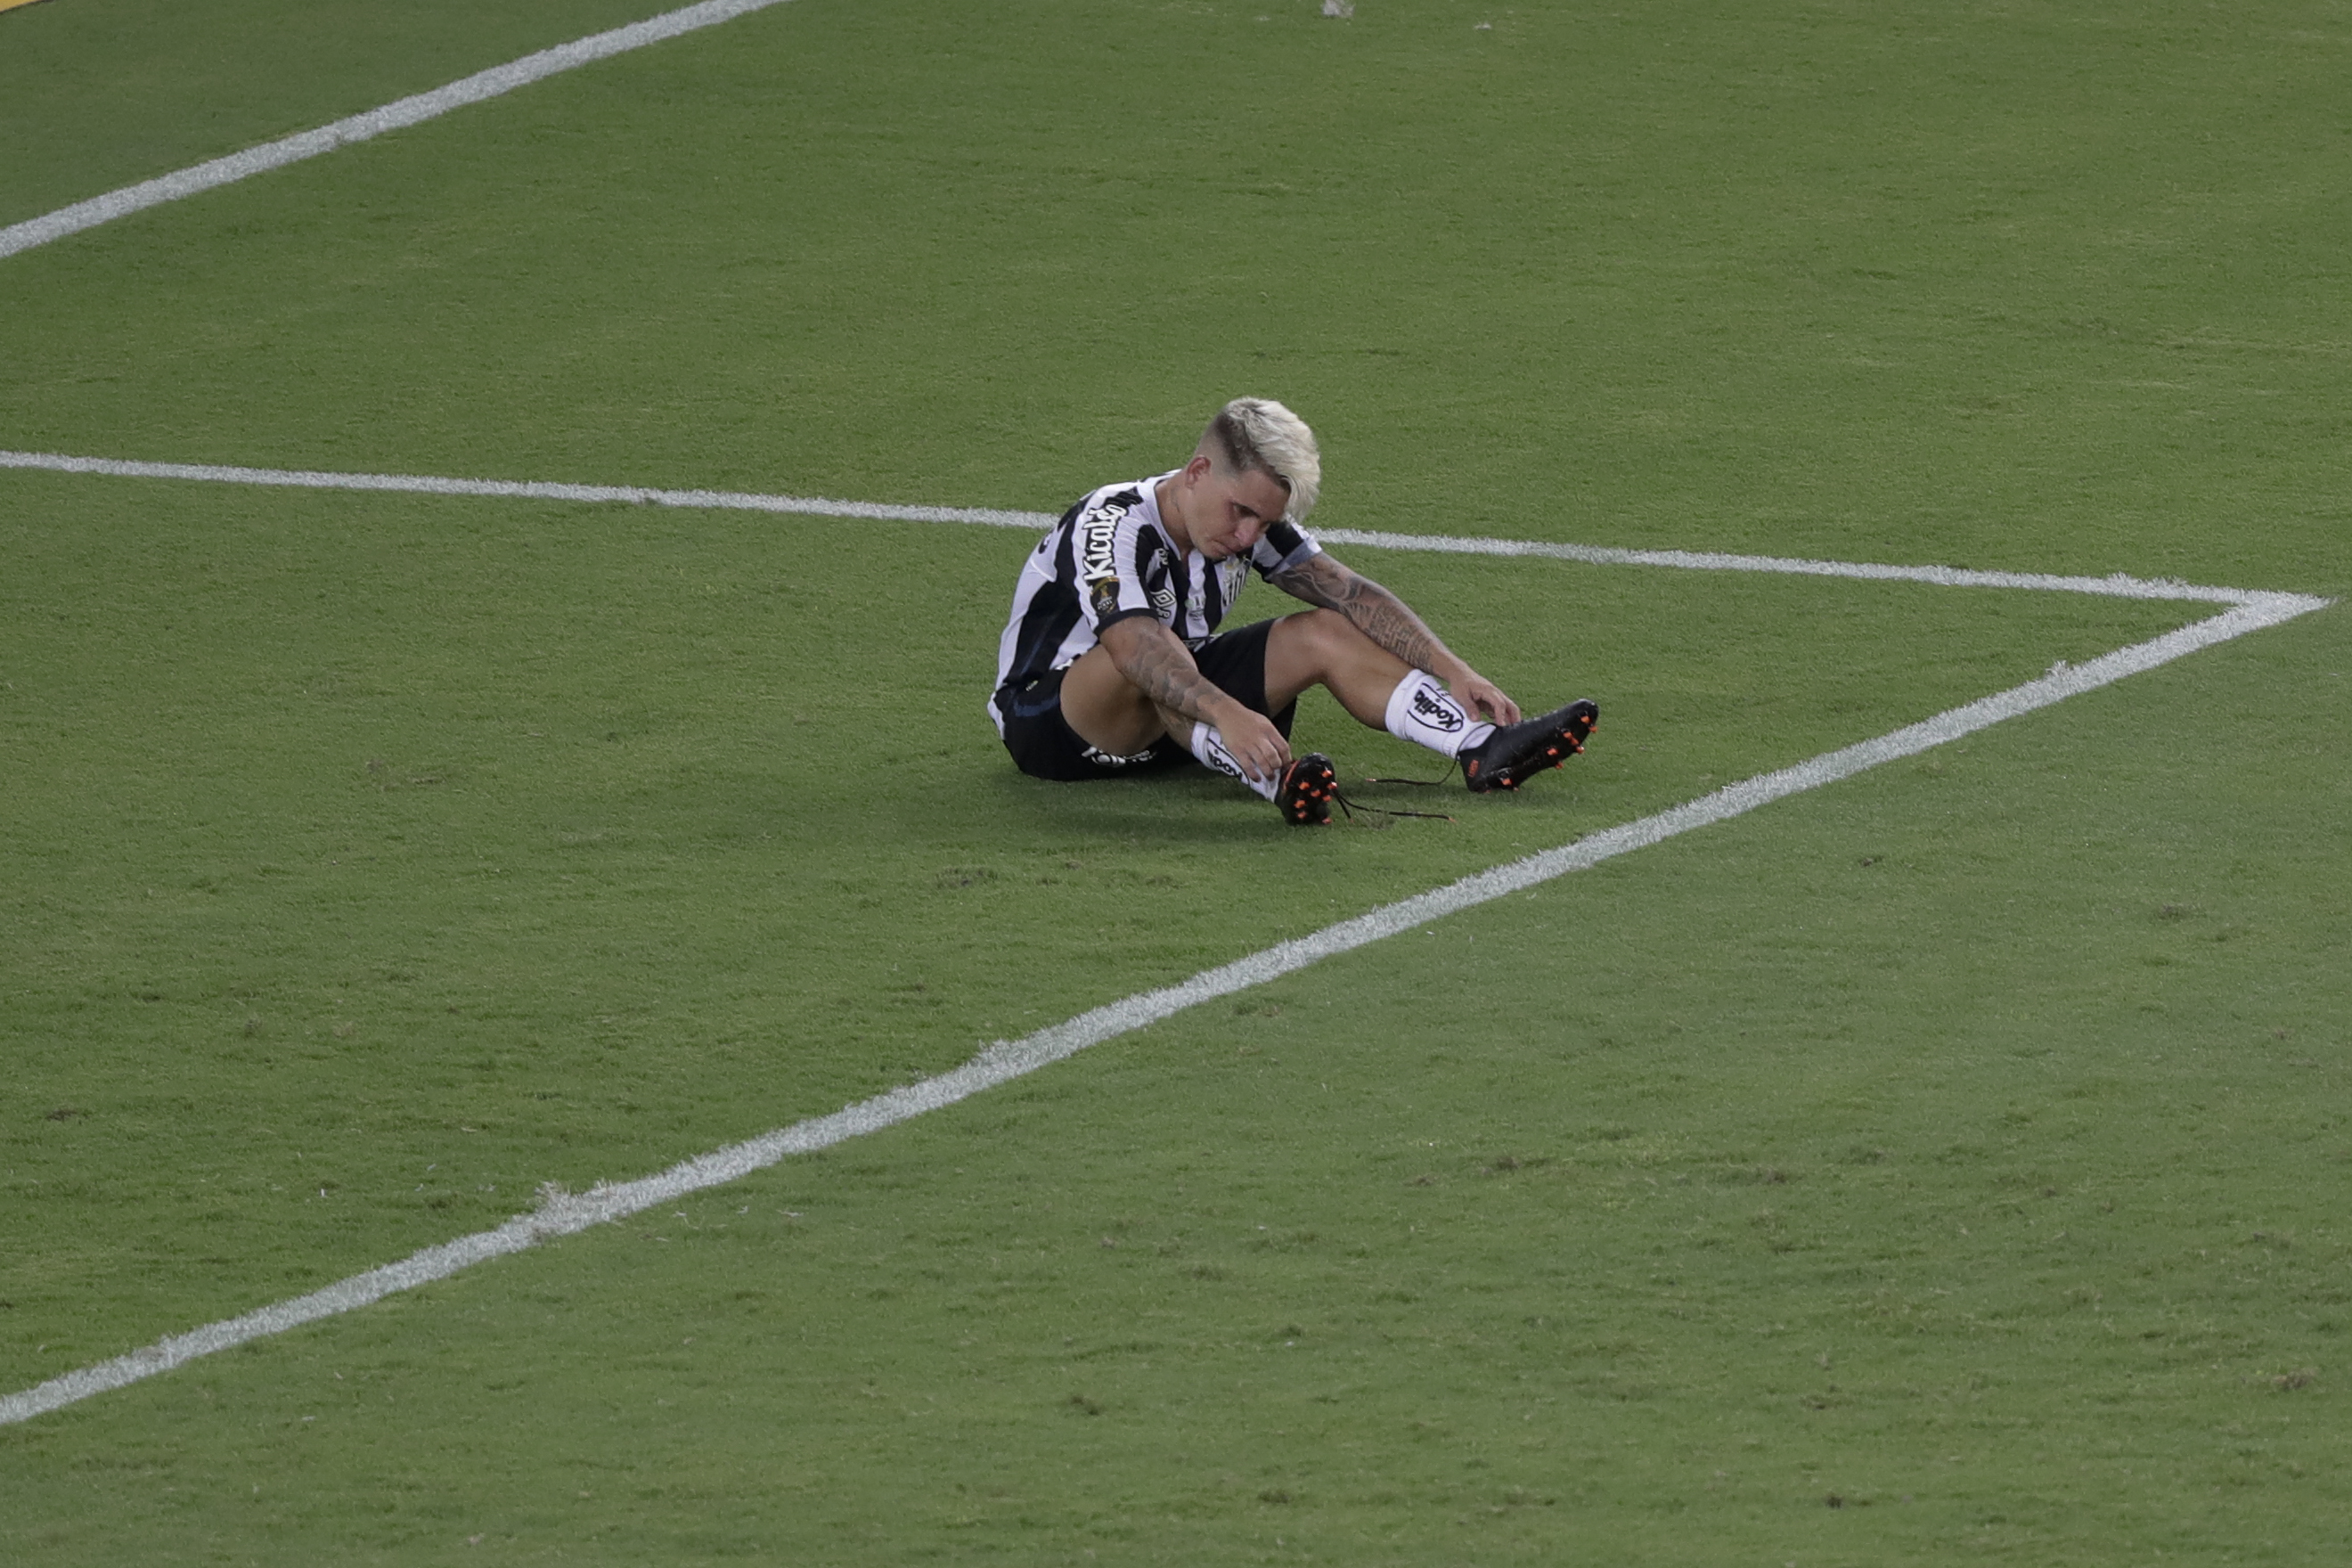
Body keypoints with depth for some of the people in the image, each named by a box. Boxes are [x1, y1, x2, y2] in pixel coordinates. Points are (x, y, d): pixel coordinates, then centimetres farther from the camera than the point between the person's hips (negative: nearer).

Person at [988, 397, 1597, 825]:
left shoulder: (1250, 517, -5)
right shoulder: (1109, 525, -28)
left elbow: (1350, 594, -5)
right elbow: (1134, 646, -45)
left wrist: (1453, 672, -16)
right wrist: (1228, 714, -61)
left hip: (1172, 719, 7)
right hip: (1045, 718, -7)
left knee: (1323, 635, -8)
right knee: (1151, 664, -40)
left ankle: (1485, 750, -20)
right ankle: (1271, 780, -61)